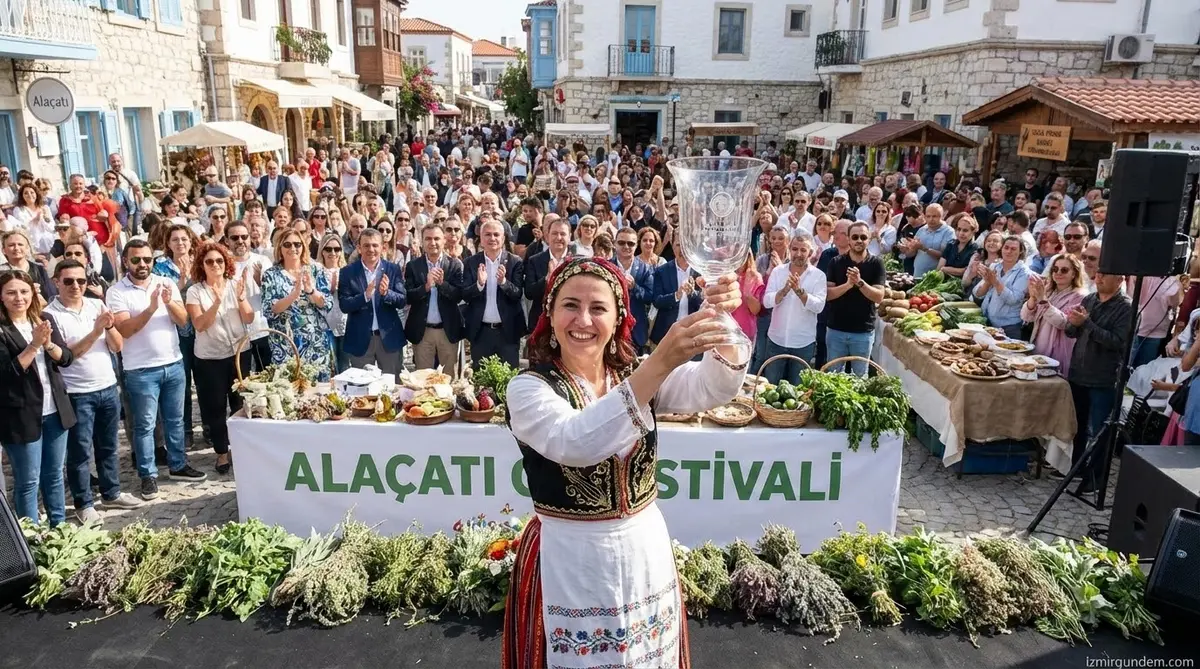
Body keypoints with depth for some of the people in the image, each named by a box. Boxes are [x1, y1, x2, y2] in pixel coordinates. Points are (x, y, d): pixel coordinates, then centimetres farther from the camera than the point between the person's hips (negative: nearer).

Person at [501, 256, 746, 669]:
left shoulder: (637, 372, 0)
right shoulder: (529, 388, -13)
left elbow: (712, 388, -16)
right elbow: (574, 443, -34)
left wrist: (719, 322, -37)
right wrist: (660, 363, -44)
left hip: (645, 550, 4)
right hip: (570, 561, -4)